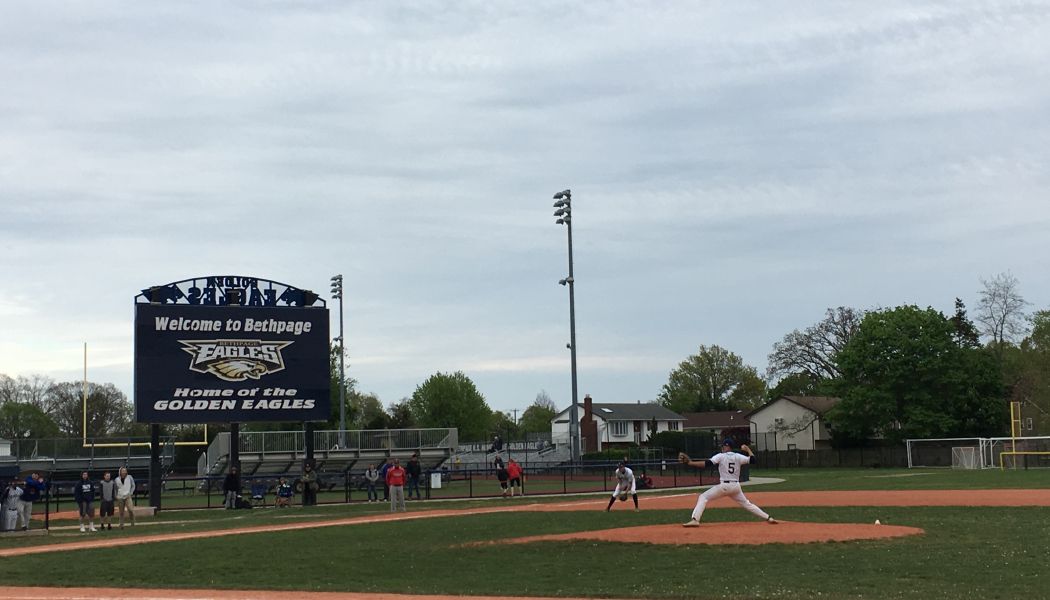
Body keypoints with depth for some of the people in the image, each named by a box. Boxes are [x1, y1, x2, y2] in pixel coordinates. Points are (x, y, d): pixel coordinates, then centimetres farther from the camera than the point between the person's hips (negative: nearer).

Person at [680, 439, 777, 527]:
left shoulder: (721, 456, -4)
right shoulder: (738, 456, 6)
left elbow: (706, 463, -14)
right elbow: (752, 460, 4)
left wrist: (689, 462, -14)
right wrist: (747, 449, 19)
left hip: (724, 486, -5)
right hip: (736, 486, 5)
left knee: (703, 497, -1)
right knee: (746, 504, 22)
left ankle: (695, 520, -18)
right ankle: (768, 518, 20)